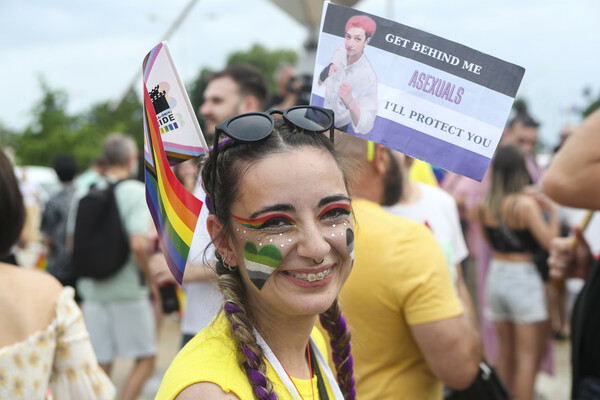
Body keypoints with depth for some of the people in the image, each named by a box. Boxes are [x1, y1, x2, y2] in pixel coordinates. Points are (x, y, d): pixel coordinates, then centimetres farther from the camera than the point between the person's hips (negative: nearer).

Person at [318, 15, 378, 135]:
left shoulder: (368, 77, -35)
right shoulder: (340, 52, -15)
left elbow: (364, 128, -41)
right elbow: (320, 83, 0)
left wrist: (350, 103, -60)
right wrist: (325, 73, -24)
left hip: (340, 128, -5)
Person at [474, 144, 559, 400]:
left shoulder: (483, 206, 0)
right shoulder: (525, 204, -18)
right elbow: (549, 241, -16)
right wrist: (552, 212, -2)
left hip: (496, 275, 6)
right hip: (523, 279, -6)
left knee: (505, 352, 17)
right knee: (528, 356, 1)